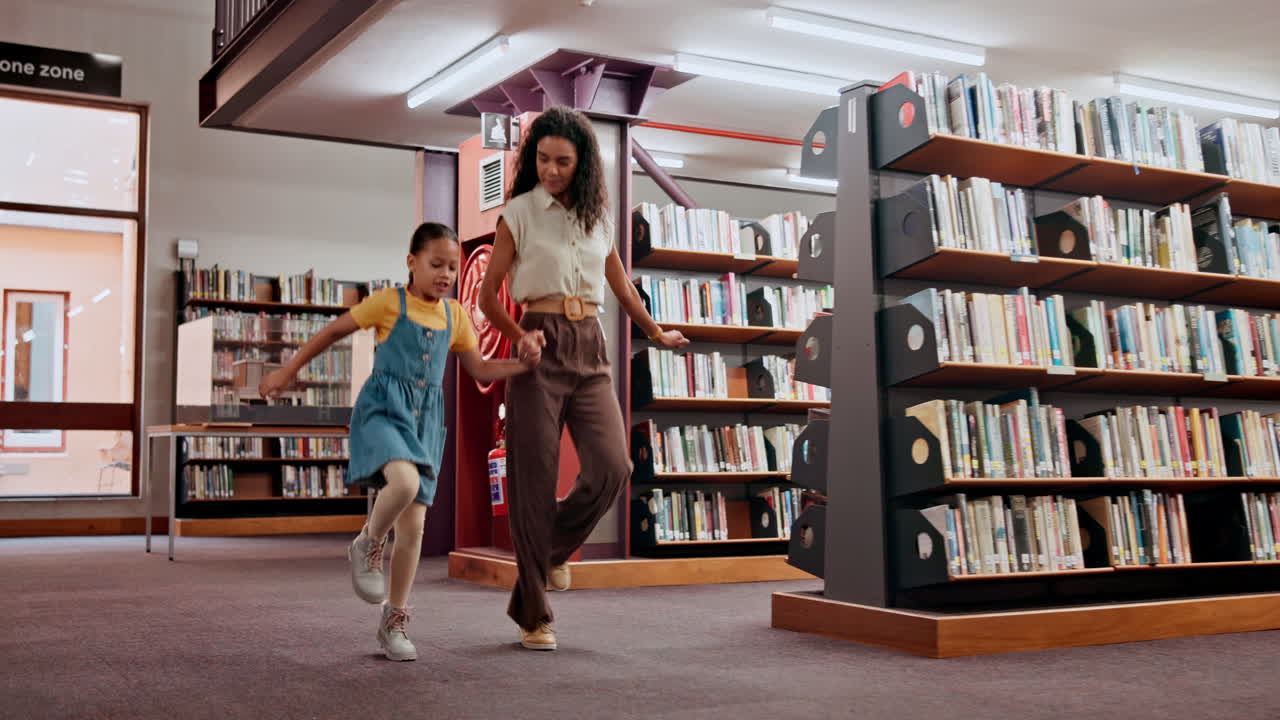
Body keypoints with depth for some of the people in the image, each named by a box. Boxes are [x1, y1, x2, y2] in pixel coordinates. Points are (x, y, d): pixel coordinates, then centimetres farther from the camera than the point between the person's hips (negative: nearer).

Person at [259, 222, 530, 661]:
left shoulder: (455, 317, 12)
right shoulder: (389, 302, -2)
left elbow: (481, 371, 18)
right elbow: (334, 332, 6)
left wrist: (525, 364, 3)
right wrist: (287, 373, 8)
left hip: (425, 422, 5)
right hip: (382, 410, -4)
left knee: (414, 526, 1)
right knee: (404, 481, -35)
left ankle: (394, 622, 15)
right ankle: (368, 546, -4)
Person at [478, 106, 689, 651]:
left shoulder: (598, 216, 14)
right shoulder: (519, 212, 3)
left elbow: (621, 285, 28)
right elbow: (488, 295, 3)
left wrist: (656, 333, 36)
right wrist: (519, 337, -14)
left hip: (590, 348, 4)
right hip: (541, 348, -4)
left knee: (612, 465, -14)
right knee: (535, 482, -3)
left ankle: (555, 548, 16)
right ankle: (533, 616, 7)